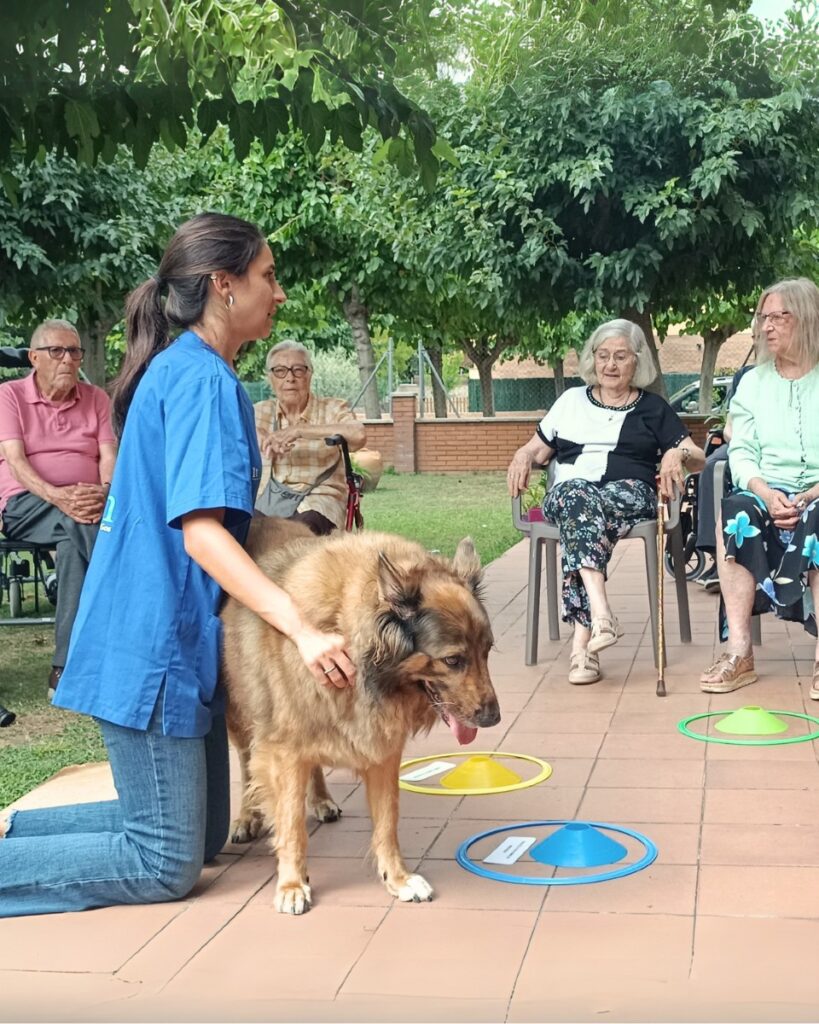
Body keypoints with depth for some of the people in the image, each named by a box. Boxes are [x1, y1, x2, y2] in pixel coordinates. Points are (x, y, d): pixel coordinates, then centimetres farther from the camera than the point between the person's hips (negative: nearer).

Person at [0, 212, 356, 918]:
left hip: (178, 637, 10)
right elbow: (201, 532, -25)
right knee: (166, 864, -3)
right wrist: (302, 628, -31)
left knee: (204, 834, 16)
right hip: (153, 641, -10)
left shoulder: (183, 370, 14)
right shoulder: (203, 378, -16)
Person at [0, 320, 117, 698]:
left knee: (75, 540, -35)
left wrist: (103, 491, -21)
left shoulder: (96, 398, 14)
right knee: (82, 525, -36)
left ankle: (66, 665, -35)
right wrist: (57, 497, -27)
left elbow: (109, 457, 3)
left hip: (86, 503, 3)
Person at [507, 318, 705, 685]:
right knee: (577, 494, -39)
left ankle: (582, 641, -47)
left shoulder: (653, 408, 20)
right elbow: (535, 449, 27)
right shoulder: (571, 400, 25)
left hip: (629, 494, -1)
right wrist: (522, 457, 2)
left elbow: (699, 459, 14)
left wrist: (678, 453, -10)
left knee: (582, 518, -38)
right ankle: (600, 614, -55)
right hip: (567, 493, 1)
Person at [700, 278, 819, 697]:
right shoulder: (752, 382, 15)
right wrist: (766, 492, -15)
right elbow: (741, 453, 6)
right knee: (733, 513, -32)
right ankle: (738, 652, -33)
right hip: (768, 493, 3)